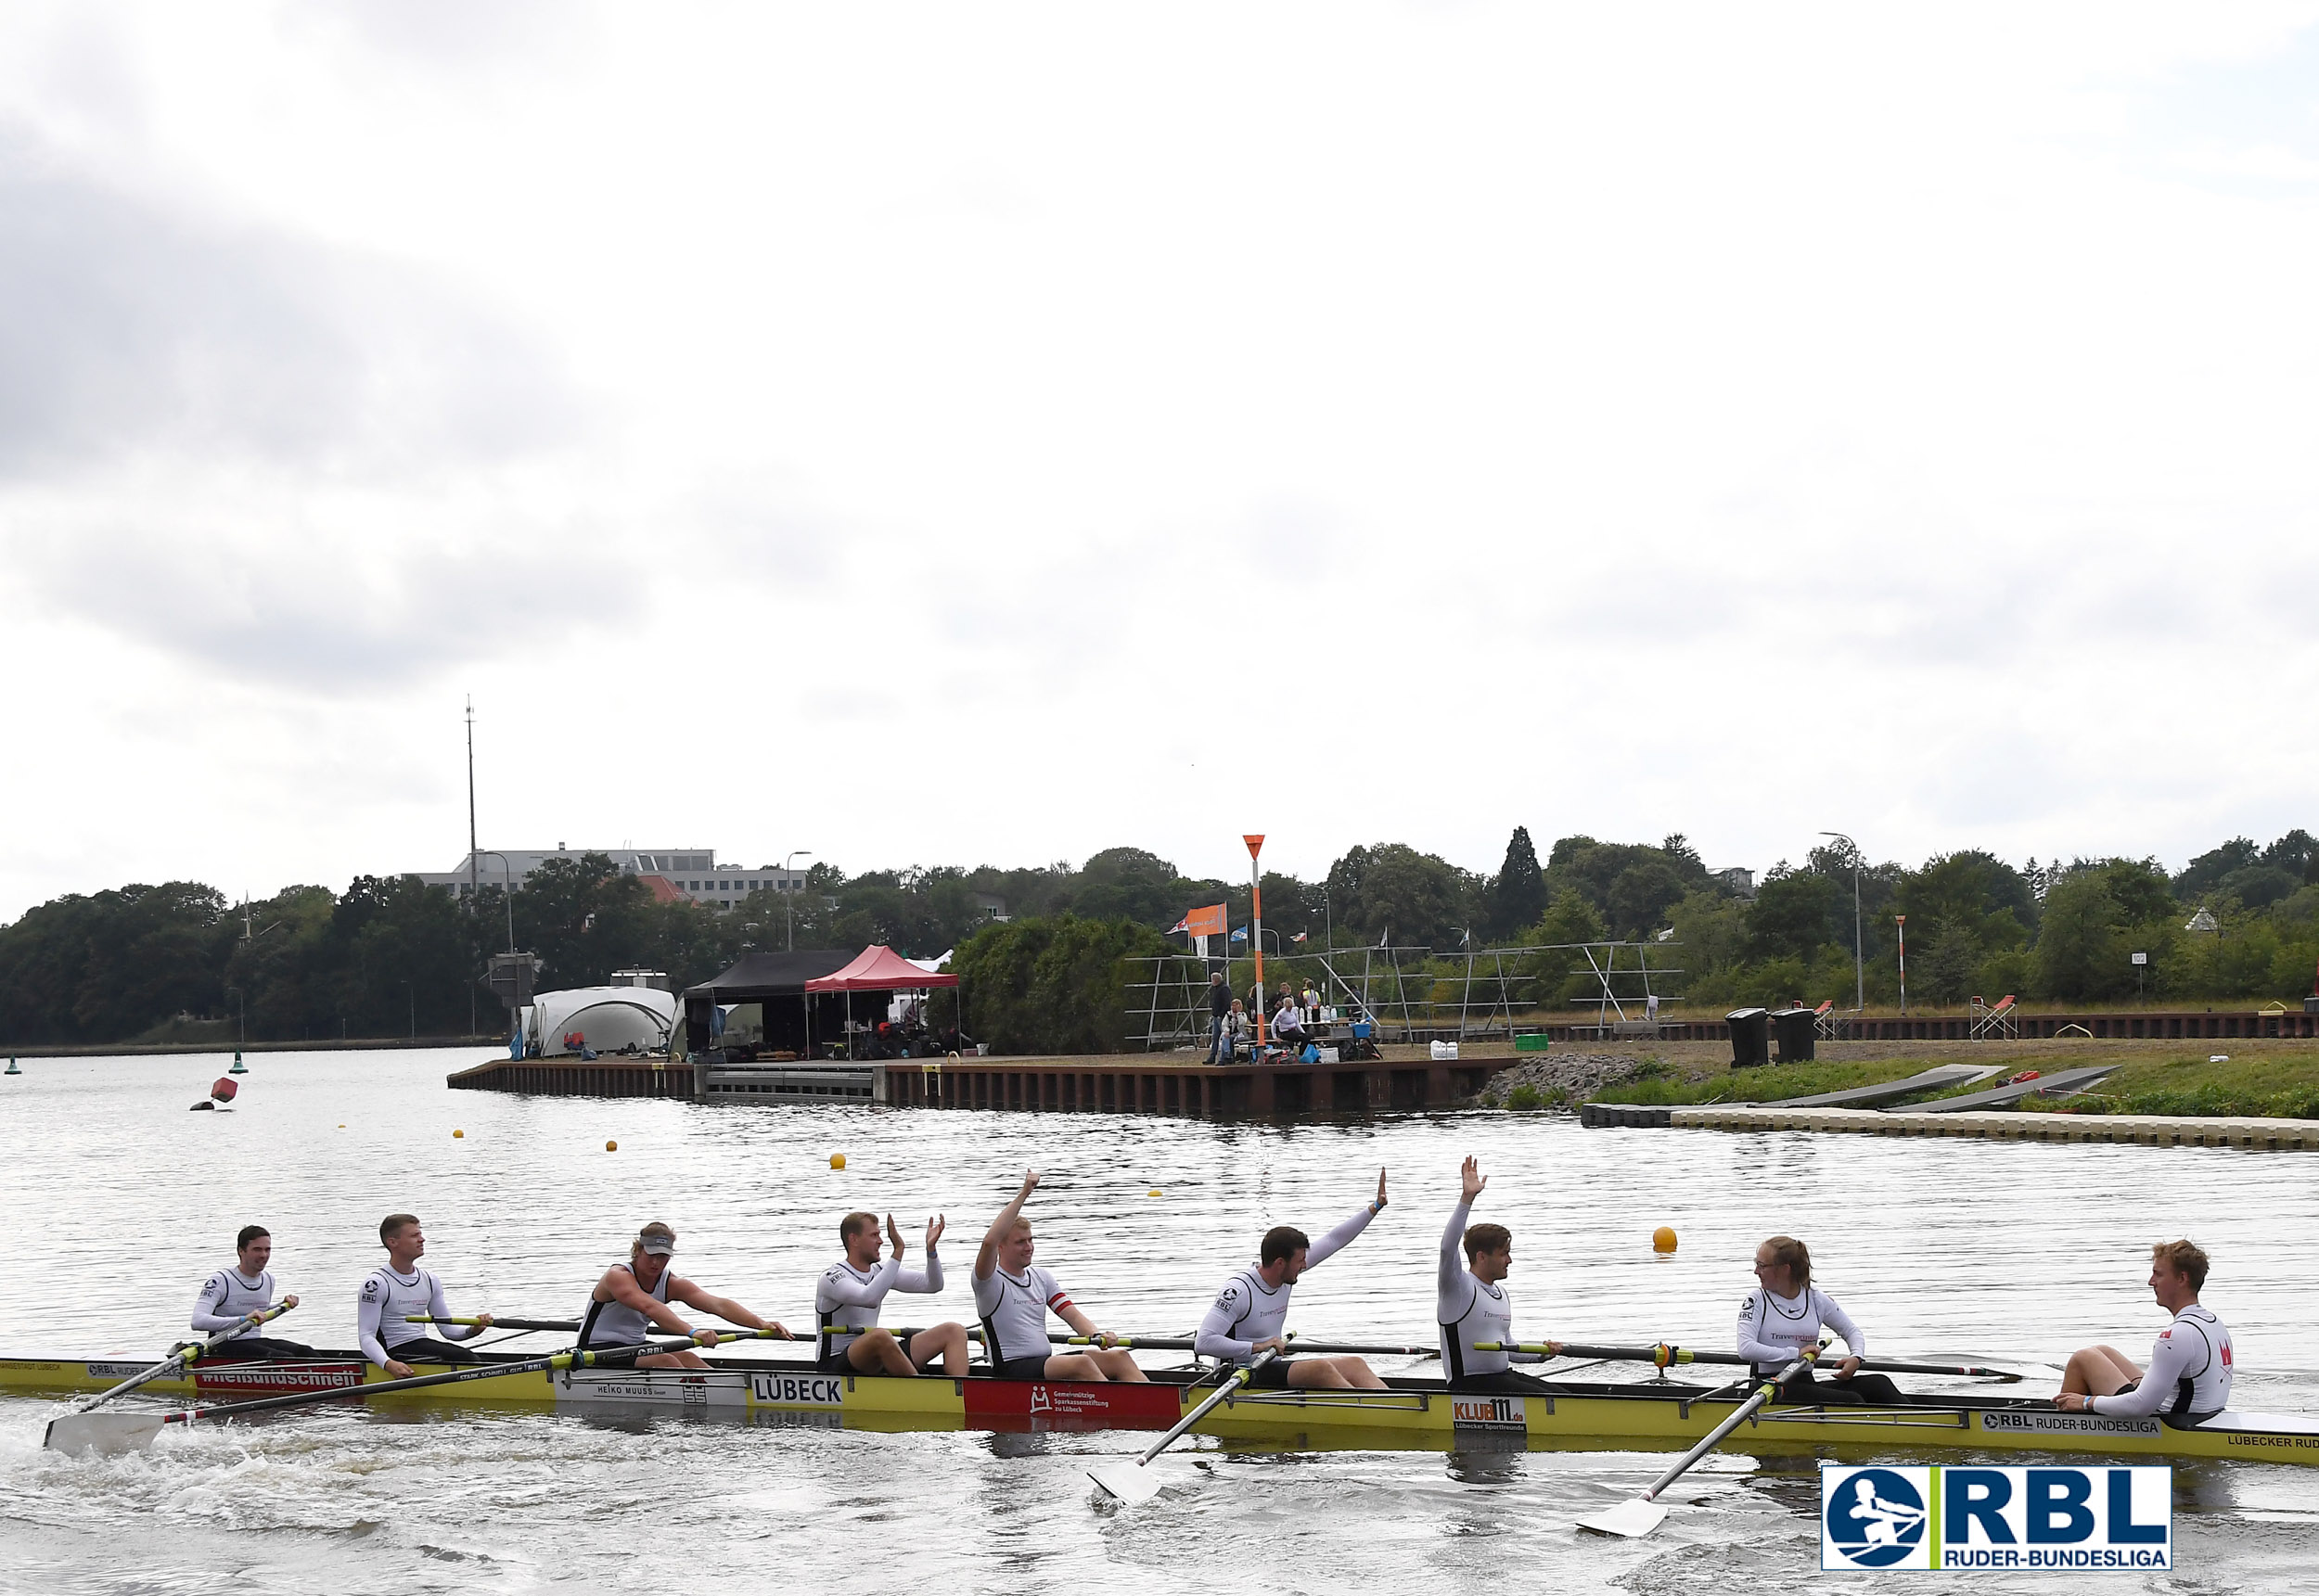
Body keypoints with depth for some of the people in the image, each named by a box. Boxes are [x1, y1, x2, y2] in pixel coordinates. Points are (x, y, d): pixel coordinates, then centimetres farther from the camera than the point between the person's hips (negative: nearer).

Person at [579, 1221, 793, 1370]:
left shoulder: (671, 1284, -2)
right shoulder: (618, 1276, -21)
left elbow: (718, 1304, -16)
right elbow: (649, 1307, -40)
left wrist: (761, 1324, -32)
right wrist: (693, 1332, -54)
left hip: (635, 1348, 6)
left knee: (685, 1357, -19)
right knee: (665, 1360, -27)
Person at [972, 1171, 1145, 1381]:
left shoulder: (1041, 1277, 19)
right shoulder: (990, 1282, -3)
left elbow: (1073, 1315, 12)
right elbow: (989, 1242, -24)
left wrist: (1096, 1336, -11)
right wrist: (1022, 1195, -22)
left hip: (1046, 1362, 7)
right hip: (1012, 1370, -7)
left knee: (1120, 1357, -13)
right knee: (1081, 1363, -32)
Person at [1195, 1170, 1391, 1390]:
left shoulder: (1285, 1275, 6)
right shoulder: (1239, 1291, -19)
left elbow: (1333, 1241, 12)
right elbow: (1203, 1343, -25)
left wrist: (1375, 1207, 10)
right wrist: (1257, 1347, -25)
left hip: (1275, 1368, 9)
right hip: (1242, 1378, -9)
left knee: (1356, 1365, -9)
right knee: (1321, 1369, -30)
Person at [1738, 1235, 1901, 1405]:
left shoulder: (1816, 1299, 8)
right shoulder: (1756, 1300, -2)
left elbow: (1852, 1332, 19)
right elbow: (1745, 1349, -15)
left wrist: (1856, 1357, -5)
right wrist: (1796, 1353, -16)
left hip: (1806, 1382, 5)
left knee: (1878, 1384, -16)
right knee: (1851, 1401, -26)